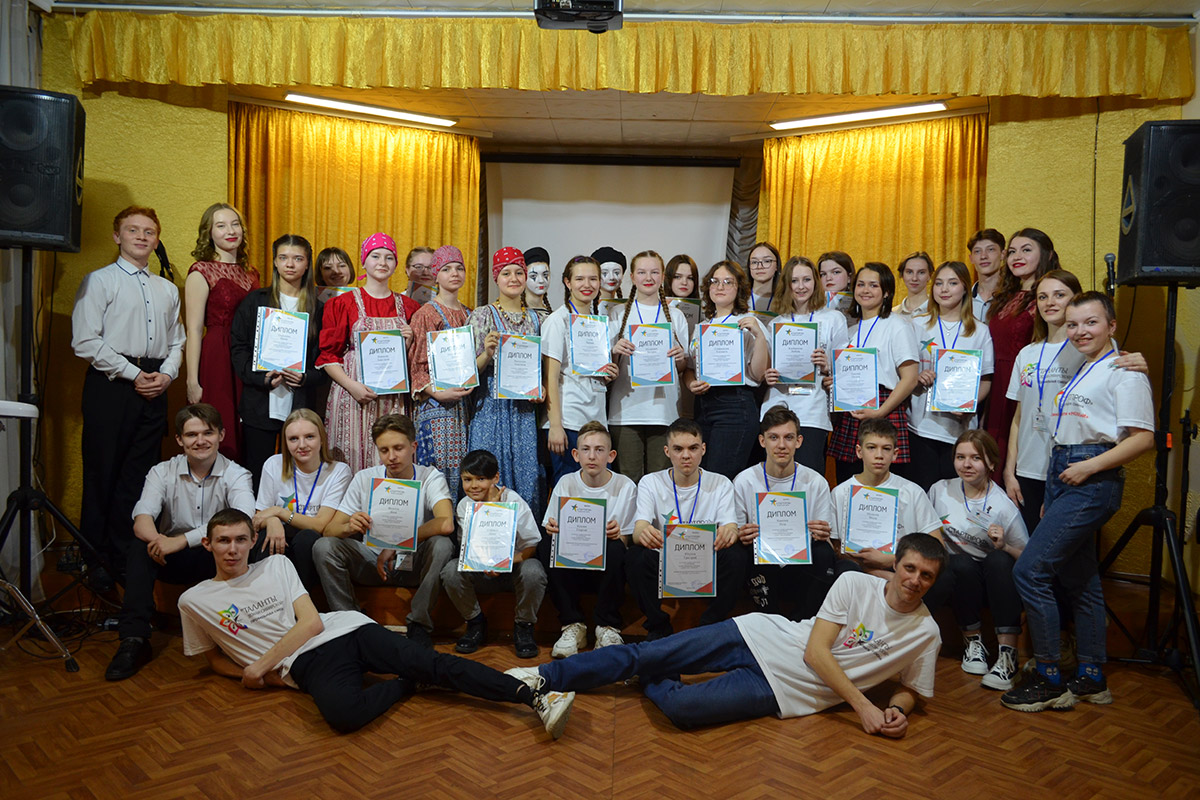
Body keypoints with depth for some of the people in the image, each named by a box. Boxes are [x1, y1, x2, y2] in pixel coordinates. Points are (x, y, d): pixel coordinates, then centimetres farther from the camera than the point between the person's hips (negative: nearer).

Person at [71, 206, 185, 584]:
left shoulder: (168, 289, 19)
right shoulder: (99, 280, 2)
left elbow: (177, 341, 18)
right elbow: (85, 340, -7)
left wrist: (166, 374, -1)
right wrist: (132, 374, -11)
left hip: (154, 387, 5)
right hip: (110, 383, -4)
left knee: (141, 473, 5)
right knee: (103, 472, -1)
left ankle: (126, 554, 13)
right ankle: (97, 559, 8)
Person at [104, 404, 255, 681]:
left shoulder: (236, 475, -8)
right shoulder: (163, 472, 0)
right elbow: (141, 521, -17)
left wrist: (183, 540, -38)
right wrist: (157, 539, -42)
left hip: (218, 563, -2)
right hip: (173, 563, 2)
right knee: (140, 550, -27)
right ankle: (134, 640, -26)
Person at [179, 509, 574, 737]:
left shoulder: (276, 564, 11)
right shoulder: (193, 601, 12)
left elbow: (311, 622, 3)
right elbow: (216, 659, 22)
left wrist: (260, 665, -6)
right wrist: (251, 673, 0)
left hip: (347, 629, 2)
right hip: (305, 661, -1)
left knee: (434, 664, -18)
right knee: (344, 714, -38)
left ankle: (537, 698, -24)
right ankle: (406, 684, -9)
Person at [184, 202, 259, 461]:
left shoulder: (250, 274, 15)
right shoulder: (201, 272, -2)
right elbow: (194, 330, -7)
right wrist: (192, 382, -13)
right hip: (216, 363, -5)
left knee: (245, 446, 6)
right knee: (214, 448, -4)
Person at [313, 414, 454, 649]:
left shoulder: (430, 478, -12)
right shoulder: (364, 479, -4)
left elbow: (446, 524, -30)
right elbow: (329, 529, -8)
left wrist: (395, 545, -28)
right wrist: (349, 527, -33)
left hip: (415, 565, -2)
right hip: (372, 563, 2)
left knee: (442, 545, -33)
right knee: (323, 546, -20)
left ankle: (419, 624, -14)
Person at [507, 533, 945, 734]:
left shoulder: (925, 634, 1)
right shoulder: (854, 584, -4)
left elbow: (912, 690, 12)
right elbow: (815, 652, -8)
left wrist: (898, 710, -13)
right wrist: (863, 706, -16)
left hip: (786, 692, -1)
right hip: (759, 638, 1)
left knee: (681, 707, -23)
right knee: (644, 652, -7)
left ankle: (651, 683, 12)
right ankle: (544, 677, 9)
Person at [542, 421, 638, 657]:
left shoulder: (625, 487, -4)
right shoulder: (566, 484, 0)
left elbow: (628, 541, -2)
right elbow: (552, 531, 4)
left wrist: (618, 535, -25)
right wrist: (553, 531, -20)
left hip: (607, 566, -1)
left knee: (615, 548, -33)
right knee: (550, 546, -29)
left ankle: (608, 627, -13)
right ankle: (573, 625, -12)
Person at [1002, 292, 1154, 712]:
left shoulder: (1123, 370, -7)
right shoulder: (1077, 372, 19)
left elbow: (1143, 438, -14)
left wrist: (1090, 466, -18)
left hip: (1092, 482, -9)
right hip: (1061, 476, 9)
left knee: (1029, 571, -14)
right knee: (1079, 579, 13)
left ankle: (1049, 681, -4)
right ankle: (1091, 679, 24)